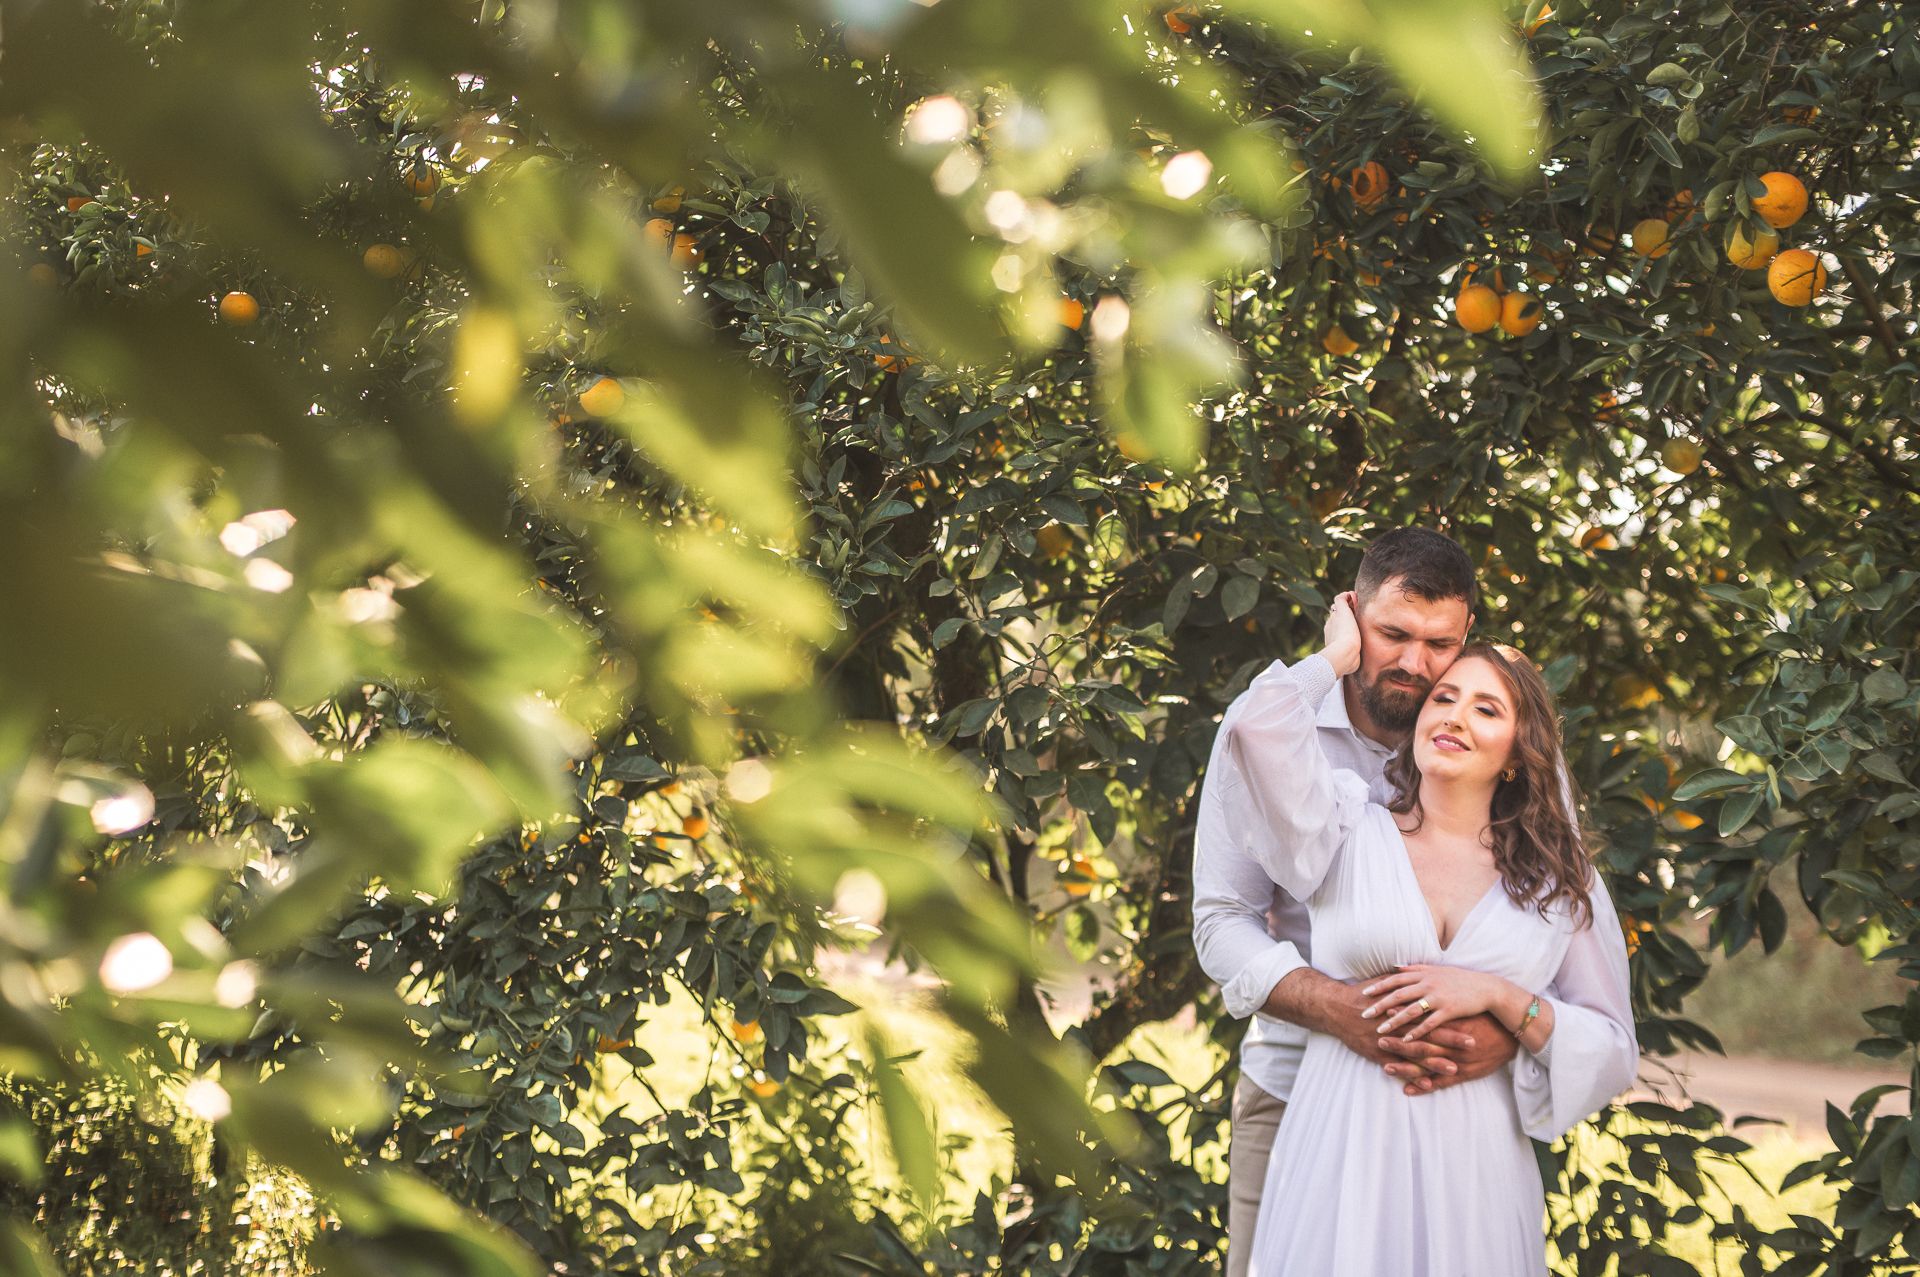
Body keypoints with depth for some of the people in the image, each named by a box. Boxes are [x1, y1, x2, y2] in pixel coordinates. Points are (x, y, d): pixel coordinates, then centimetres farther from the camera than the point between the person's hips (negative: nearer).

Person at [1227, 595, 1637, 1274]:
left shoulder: (1559, 881, 7)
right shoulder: (1352, 831, 3)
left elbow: (1613, 1052, 4)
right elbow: (1258, 726, -14)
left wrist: (1497, 996, -11)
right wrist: (1340, 655, 4)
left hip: (1474, 1173, 1)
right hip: (1342, 1160, -1)